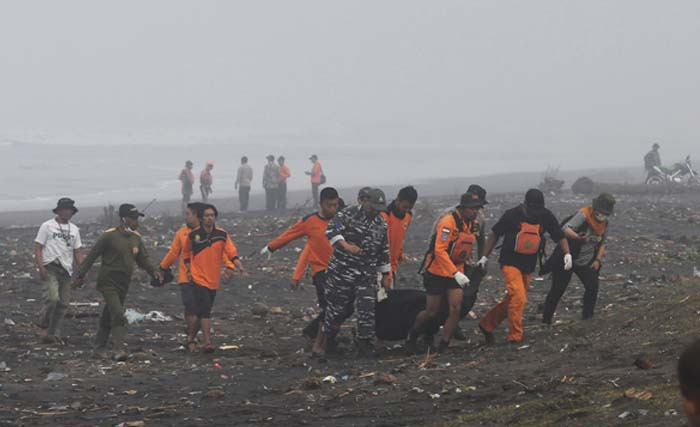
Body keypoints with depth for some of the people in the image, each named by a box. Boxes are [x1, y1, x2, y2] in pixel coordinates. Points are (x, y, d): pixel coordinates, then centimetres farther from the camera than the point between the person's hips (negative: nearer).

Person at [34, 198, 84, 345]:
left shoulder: (74, 229, 16)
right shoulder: (47, 226, 0)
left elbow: (77, 252, 19)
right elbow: (38, 248, -3)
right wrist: (41, 267, -16)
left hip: (66, 270, 6)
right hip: (50, 268, -6)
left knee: (63, 303, 2)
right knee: (52, 298, -22)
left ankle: (54, 334, 10)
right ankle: (43, 328, -5)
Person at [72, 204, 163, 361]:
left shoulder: (136, 238, 7)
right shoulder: (109, 236, -12)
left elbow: (143, 258, 14)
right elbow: (92, 256, -8)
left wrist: (153, 272, -4)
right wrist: (80, 275, -9)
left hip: (124, 284, 7)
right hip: (108, 282, -7)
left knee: (108, 316, 17)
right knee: (118, 315, -20)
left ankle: (99, 344, 33)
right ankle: (118, 350, -25)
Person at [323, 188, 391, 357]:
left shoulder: (381, 224, 11)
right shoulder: (348, 215, -7)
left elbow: (384, 251, 19)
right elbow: (331, 230, -22)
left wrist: (386, 275, 19)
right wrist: (346, 246, -36)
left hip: (367, 274, 4)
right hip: (342, 271, -4)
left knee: (367, 309, -6)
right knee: (338, 307, 5)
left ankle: (365, 343, 0)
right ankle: (329, 339, 26)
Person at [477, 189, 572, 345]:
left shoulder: (546, 216, -3)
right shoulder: (512, 215, -12)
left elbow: (560, 236, 7)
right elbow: (495, 234, 1)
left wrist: (567, 253, -11)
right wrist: (485, 257, 1)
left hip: (528, 266, 5)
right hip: (510, 262, -5)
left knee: (513, 300, 11)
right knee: (518, 298, -19)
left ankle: (487, 324, 28)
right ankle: (515, 337, -12)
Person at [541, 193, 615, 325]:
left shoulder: (604, 223, 3)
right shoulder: (583, 215, -21)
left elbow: (602, 243, 17)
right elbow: (566, 229, -36)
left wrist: (598, 260, 1)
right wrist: (578, 237, -54)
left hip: (586, 262, 6)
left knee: (593, 286, -13)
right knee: (557, 290, -1)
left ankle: (587, 317, -2)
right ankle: (546, 320, 11)